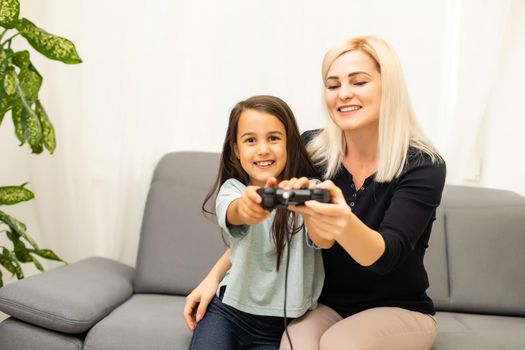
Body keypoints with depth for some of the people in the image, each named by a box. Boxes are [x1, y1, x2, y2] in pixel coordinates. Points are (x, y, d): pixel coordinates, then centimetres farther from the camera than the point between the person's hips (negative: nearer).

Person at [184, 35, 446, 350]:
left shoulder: (423, 166, -17)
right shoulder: (311, 149, -9)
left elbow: (385, 256, -29)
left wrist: (346, 225, -50)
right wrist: (215, 275, -4)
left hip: (399, 310, -1)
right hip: (326, 304, 2)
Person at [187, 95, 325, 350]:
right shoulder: (232, 188, -3)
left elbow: (324, 240, -28)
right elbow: (231, 214, -27)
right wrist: (246, 206, -52)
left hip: (281, 324, -1)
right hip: (228, 309, 1)